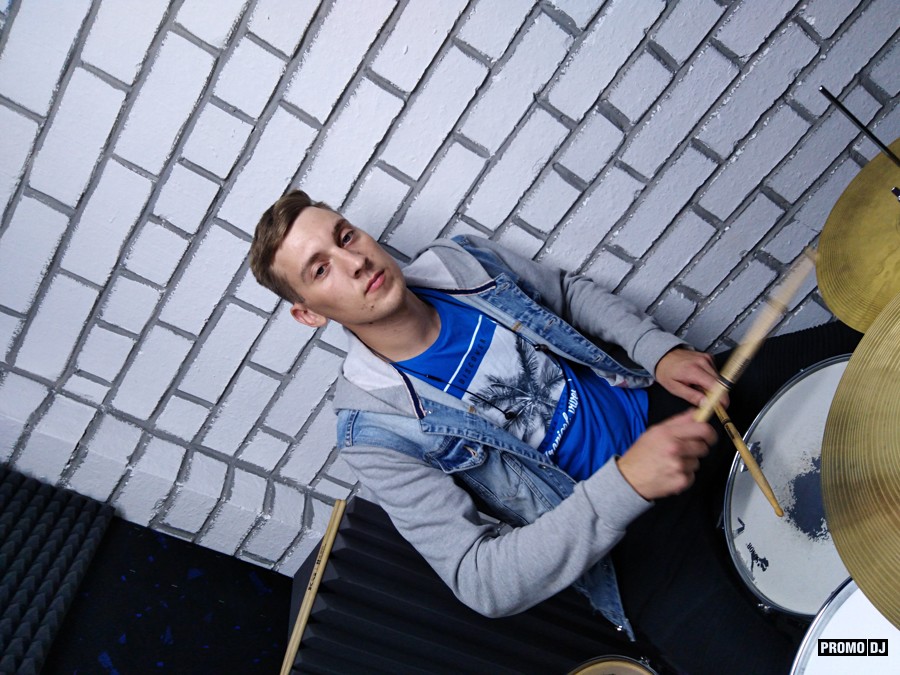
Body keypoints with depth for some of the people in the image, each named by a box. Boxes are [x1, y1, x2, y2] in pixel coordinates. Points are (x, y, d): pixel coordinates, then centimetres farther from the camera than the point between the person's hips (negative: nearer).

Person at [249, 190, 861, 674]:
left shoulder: (460, 261, -6)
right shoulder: (373, 427, -20)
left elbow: (571, 291, 11)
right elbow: (482, 583, -23)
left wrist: (662, 351, -6)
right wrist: (626, 484, -33)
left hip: (667, 404, 5)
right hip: (628, 533, -5)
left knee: (854, 346, 0)